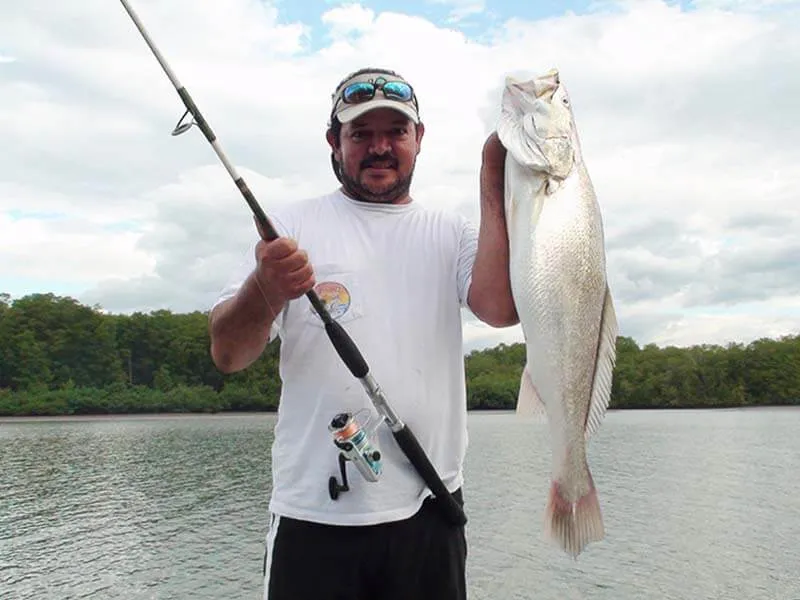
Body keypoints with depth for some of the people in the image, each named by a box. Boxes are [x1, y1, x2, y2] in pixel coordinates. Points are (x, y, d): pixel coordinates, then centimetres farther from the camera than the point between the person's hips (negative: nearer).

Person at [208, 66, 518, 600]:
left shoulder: (450, 232, 8)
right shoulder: (294, 226, 2)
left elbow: (502, 309, -12)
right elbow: (228, 355, -6)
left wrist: (495, 178, -13)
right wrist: (265, 290, -27)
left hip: (428, 503, 2)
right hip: (314, 511, -1)